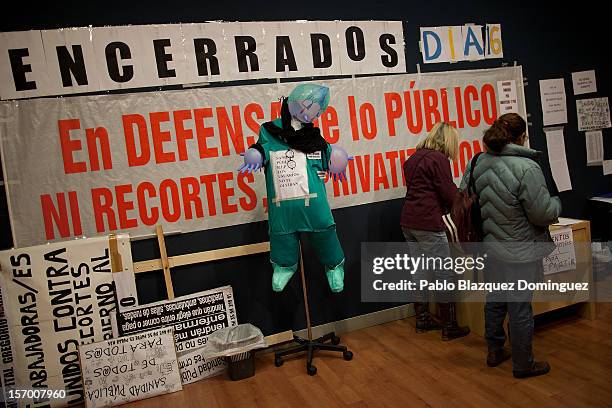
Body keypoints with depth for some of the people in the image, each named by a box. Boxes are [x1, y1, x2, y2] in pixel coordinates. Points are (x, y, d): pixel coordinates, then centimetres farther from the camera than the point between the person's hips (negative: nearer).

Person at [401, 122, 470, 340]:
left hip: (408, 221, 9)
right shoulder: (438, 158, -10)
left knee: (420, 270, 15)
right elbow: (449, 194, -11)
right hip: (428, 224, -8)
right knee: (445, 274, 1)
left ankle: (422, 319, 25)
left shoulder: (413, 158, 15)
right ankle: (449, 326, 9)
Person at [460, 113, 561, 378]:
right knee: (520, 307, 8)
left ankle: (494, 351, 37)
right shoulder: (526, 168, -21)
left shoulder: (477, 163, -2)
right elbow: (543, 213, -17)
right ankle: (523, 364, 26)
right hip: (520, 251, -6)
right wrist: (556, 203, 5)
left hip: (491, 247, 6)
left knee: (494, 301, 20)